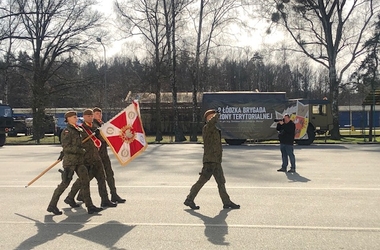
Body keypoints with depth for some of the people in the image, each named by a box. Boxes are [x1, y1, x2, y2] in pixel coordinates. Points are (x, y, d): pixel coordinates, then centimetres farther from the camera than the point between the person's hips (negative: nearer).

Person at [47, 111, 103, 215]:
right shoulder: (66, 131, -9)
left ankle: (90, 206, 5)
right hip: (70, 160, -8)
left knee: (85, 180, 2)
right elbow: (66, 147, -18)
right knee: (65, 183, -5)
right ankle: (52, 205, 7)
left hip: (79, 160, 8)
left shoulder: (79, 130, 15)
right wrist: (80, 150, -19)